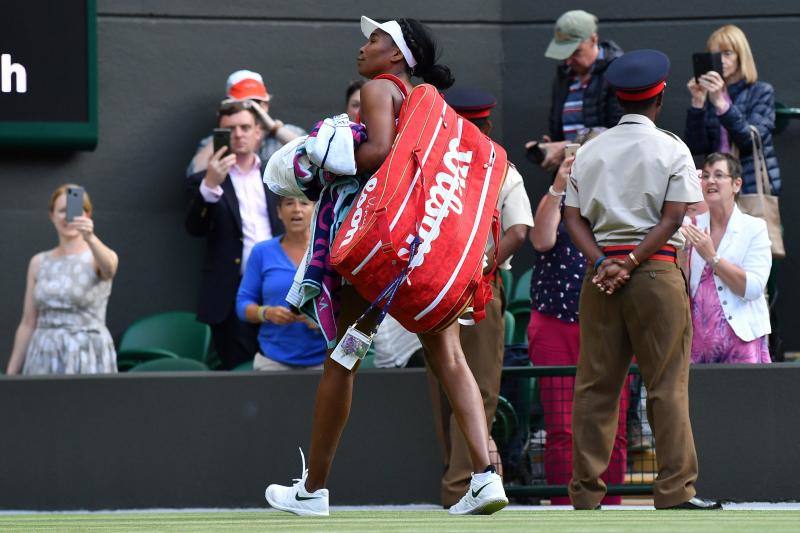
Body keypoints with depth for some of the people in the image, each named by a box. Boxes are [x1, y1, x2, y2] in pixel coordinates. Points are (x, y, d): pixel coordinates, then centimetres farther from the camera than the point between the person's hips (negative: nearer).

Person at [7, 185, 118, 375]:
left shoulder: (97, 258, -1)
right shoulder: (39, 263, 11)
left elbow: (108, 267, -27)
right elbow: (28, 324, 12)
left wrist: (90, 239, -47)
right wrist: (10, 375, 8)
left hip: (89, 358, -3)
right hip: (45, 360, 3)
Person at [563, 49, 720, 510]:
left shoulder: (590, 151, 11)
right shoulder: (671, 149, -1)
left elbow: (574, 217, 3)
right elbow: (672, 218, -9)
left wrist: (603, 263, -7)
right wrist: (630, 263, -11)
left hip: (601, 269, 4)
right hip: (658, 270, -4)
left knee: (596, 384, 5)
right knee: (667, 383, -2)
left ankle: (586, 492, 3)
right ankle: (675, 490, -6)